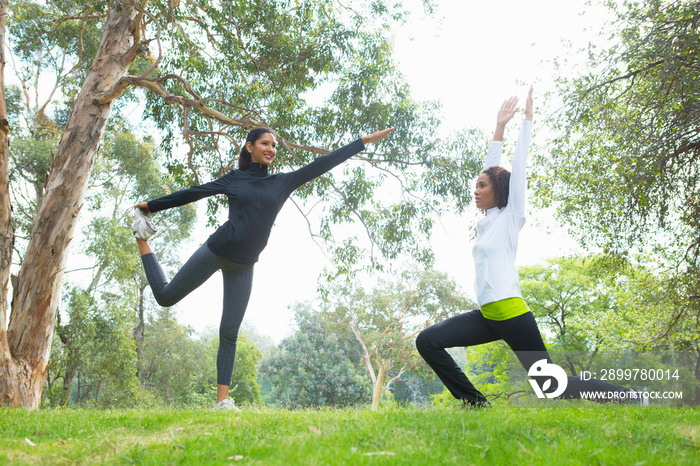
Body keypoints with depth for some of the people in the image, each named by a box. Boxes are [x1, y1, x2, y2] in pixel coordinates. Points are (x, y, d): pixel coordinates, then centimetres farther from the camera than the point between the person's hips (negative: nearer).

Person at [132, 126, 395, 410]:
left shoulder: (283, 182, 6)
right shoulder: (233, 179, 2)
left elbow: (322, 164, 5)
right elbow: (193, 193, 8)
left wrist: (365, 141, 6)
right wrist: (151, 205, 12)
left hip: (243, 266, 2)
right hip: (216, 251, -2)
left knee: (230, 333, 1)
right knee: (165, 296, 8)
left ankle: (222, 400, 3)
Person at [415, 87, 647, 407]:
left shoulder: (511, 217, -2)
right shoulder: (485, 221, 15)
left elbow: (518, 168, -3)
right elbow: (492, 168, 18)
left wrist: (527, 118, 3)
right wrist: (500, 126, 22)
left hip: (512, 313, -7)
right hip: (487, 317, 7)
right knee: (427, 341, -6)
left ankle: (628, 396, 18)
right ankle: (475, 402, -2)